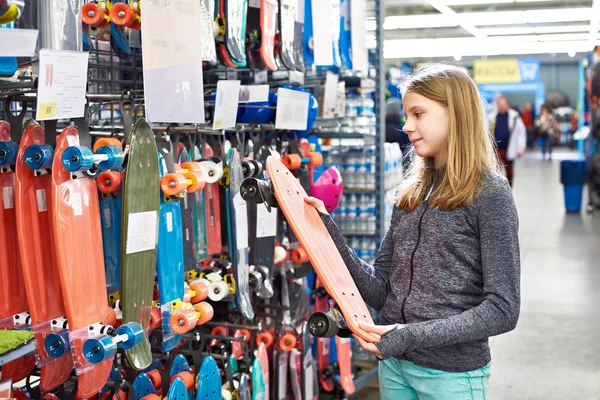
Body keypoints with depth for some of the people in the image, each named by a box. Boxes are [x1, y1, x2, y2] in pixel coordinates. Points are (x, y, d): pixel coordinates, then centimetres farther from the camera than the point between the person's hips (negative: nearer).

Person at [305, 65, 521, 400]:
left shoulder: (490, 194, -11)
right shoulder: (411, 193, 6)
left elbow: (502, 309, -15)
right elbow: (380, 291, 4)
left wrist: (413, 335, -22)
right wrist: (330, 233, -7)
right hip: (393, 365, 5)